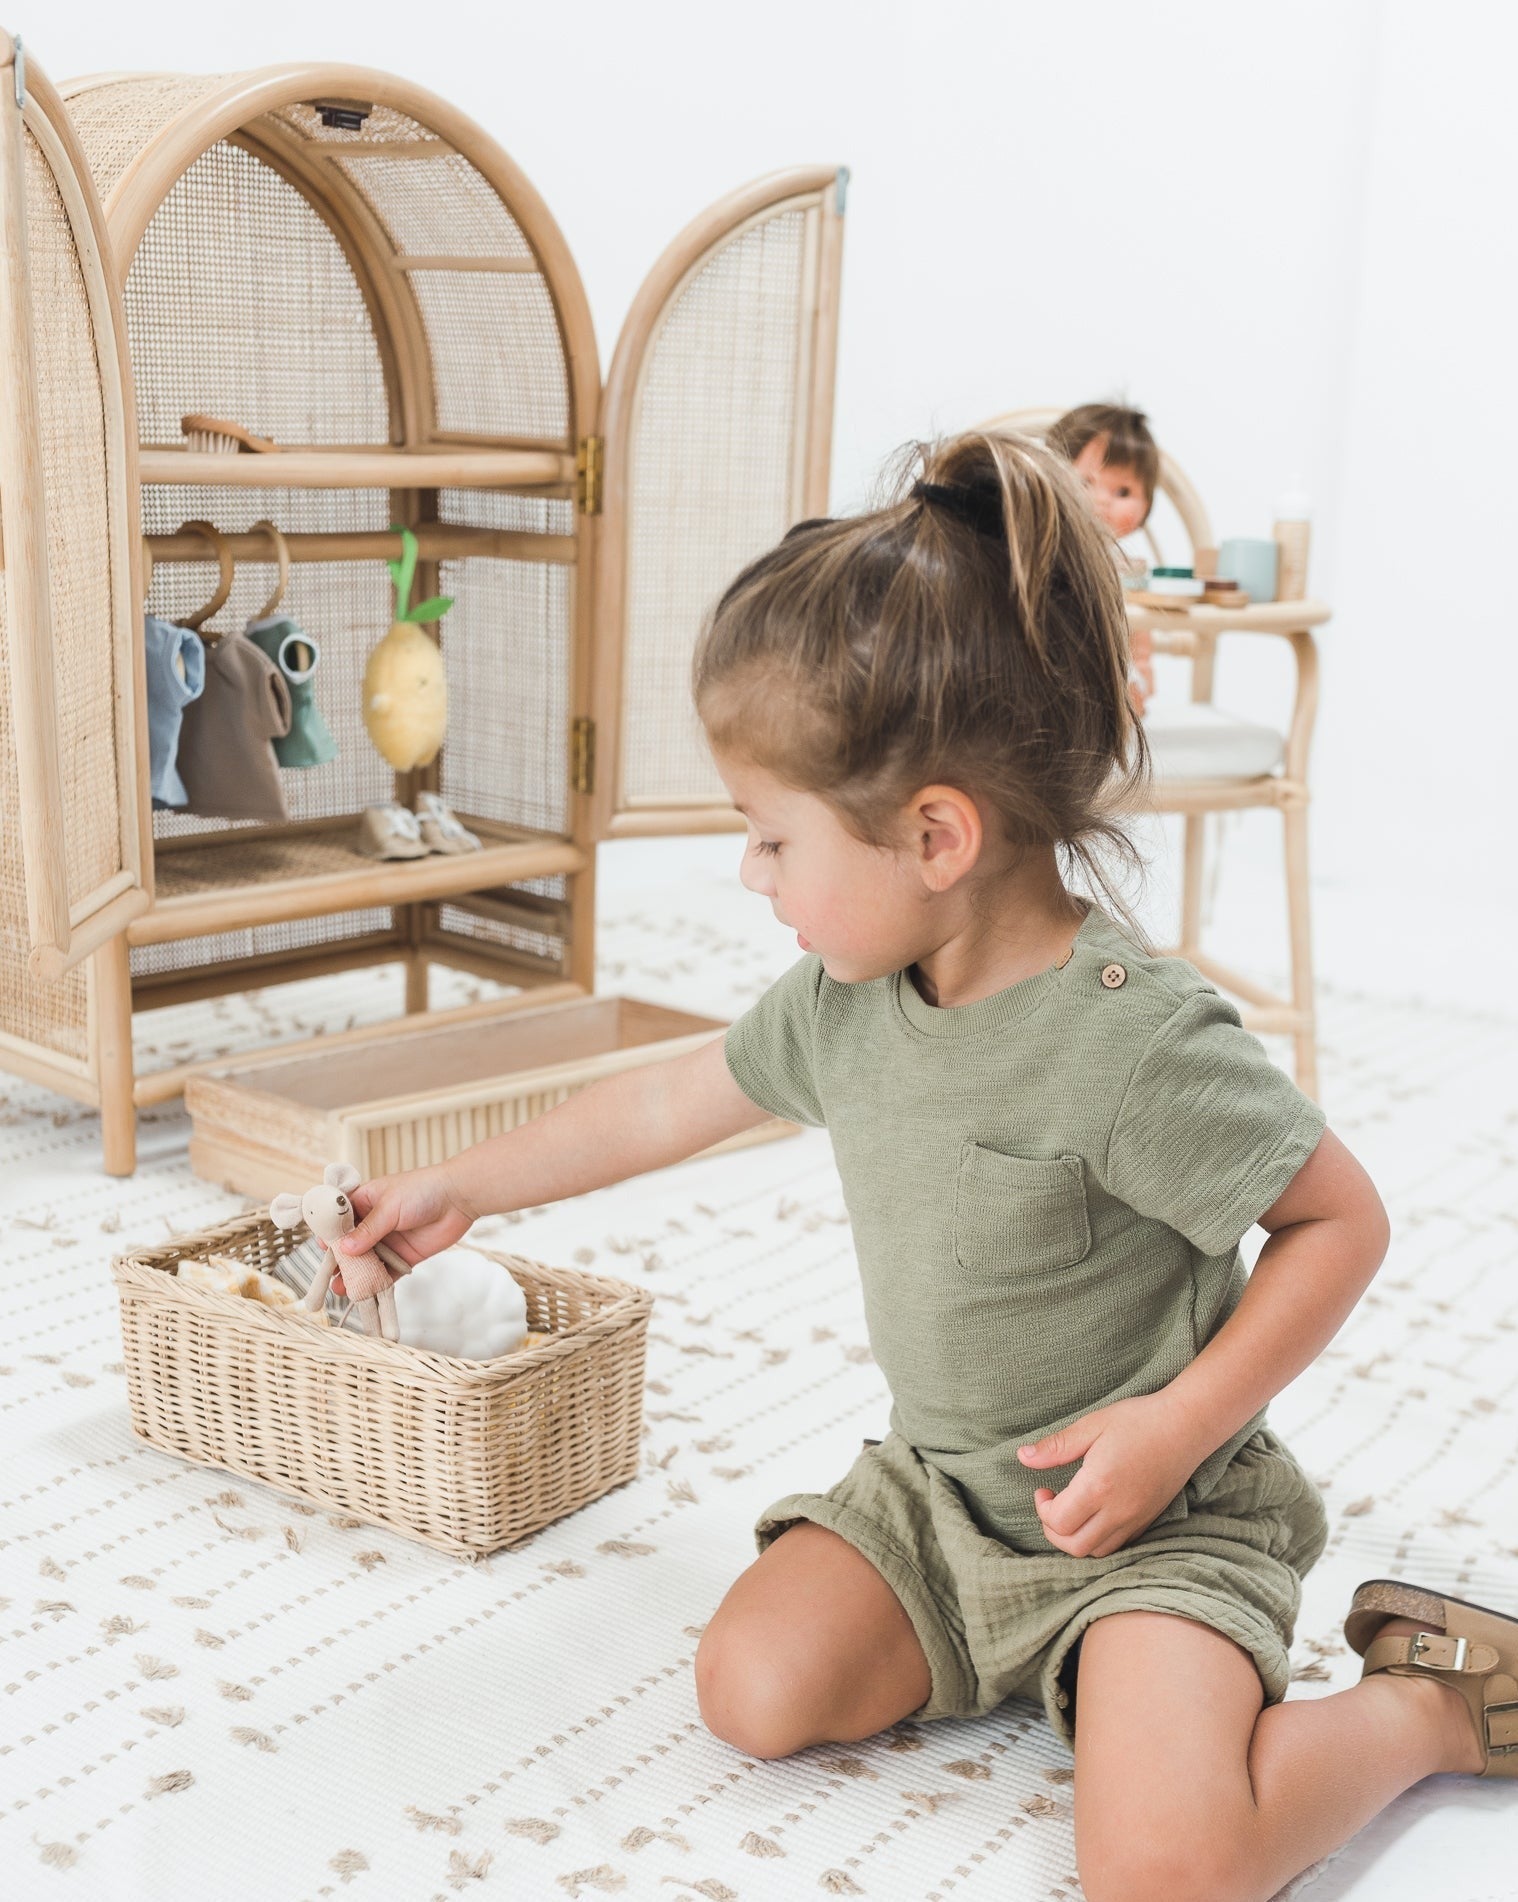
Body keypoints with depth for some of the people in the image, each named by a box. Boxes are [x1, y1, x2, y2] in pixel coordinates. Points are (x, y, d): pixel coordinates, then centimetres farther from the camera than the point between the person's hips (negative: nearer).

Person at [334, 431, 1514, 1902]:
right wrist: (460, 1187, 18)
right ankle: (1012, 1644, 12)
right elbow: (668, 1104, 11)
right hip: (937, 1485, 7)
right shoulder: (845, 998, -5)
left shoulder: (1135, 1038, -28)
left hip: (1154, 1515, -6)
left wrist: (1178, 1425, -24)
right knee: (754, 1689, -11)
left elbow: (1341, 1220, -17)